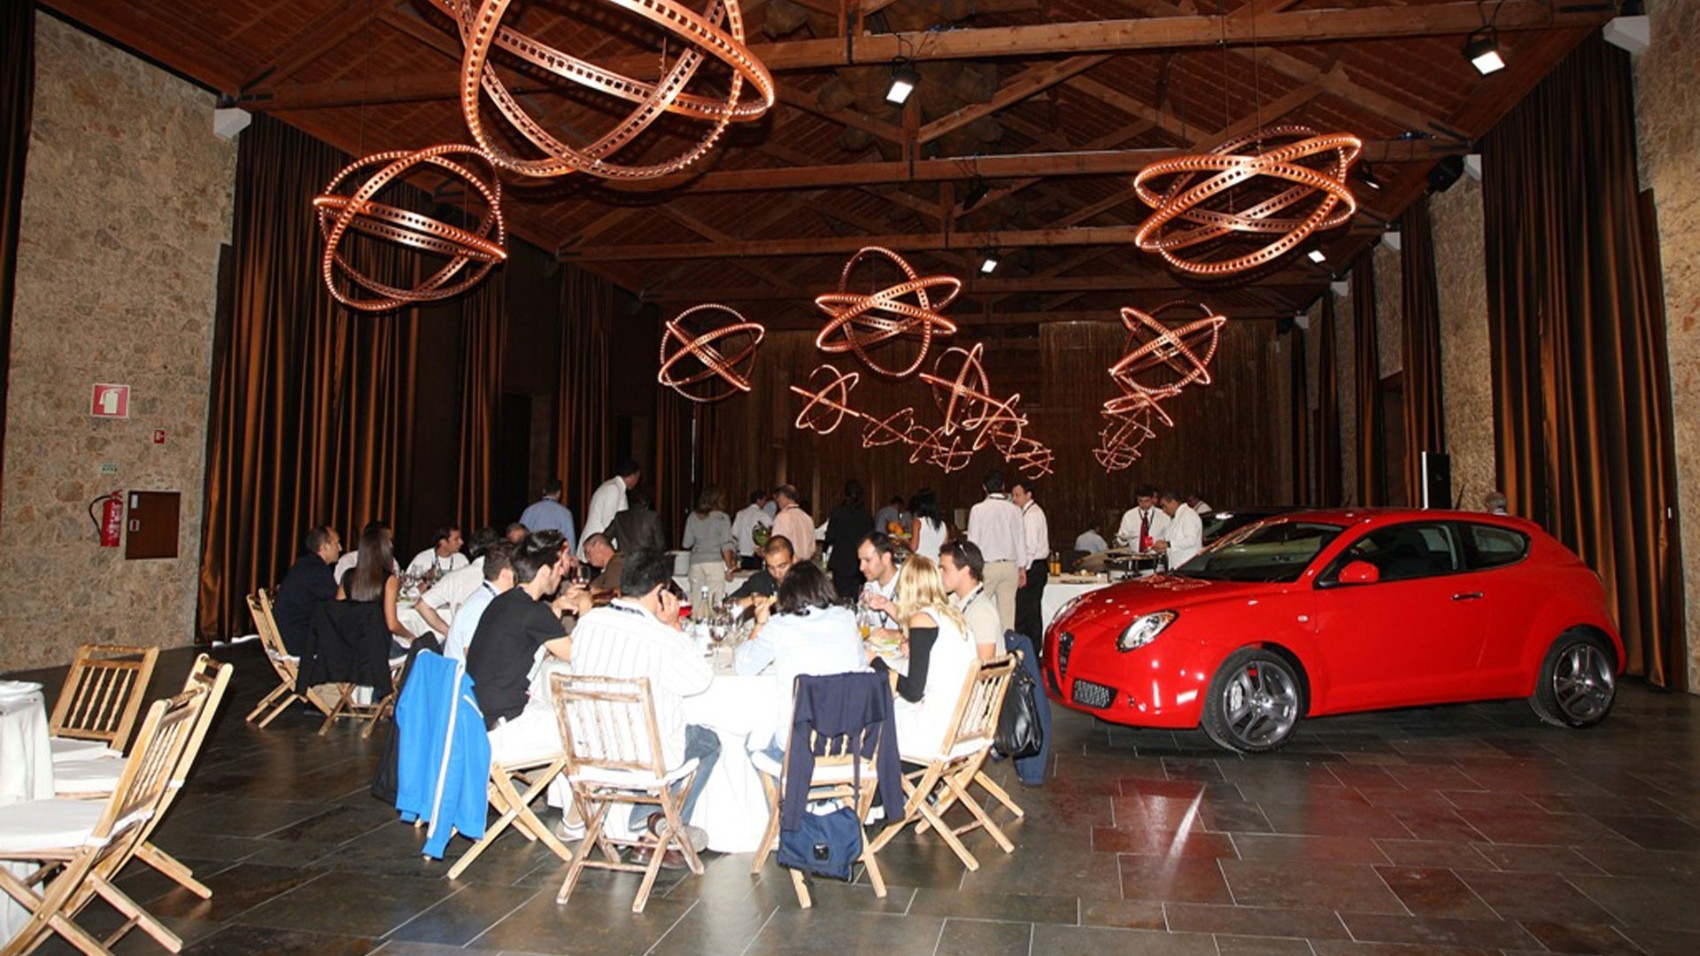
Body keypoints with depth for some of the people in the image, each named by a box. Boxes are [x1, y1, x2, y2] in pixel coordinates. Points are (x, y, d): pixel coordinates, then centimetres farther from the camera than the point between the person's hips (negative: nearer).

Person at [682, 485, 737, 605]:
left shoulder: (693, 517, 5)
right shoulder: (722, 518, -3)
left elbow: (686, 544, 8)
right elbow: (726, 546, -6)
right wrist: (729, 568, -1)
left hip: (696, 563, 3)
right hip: (716, 563, -3)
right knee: (715, 603, -2)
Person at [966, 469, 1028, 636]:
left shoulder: (978, 509, -7)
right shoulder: (1014, 510, 1)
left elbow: (973, 541, -4)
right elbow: (1021, 541, 7)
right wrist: (1022, 568, 16)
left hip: (987, 566, -3)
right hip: (1010, 566, 3)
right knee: (1007, 612, 6)